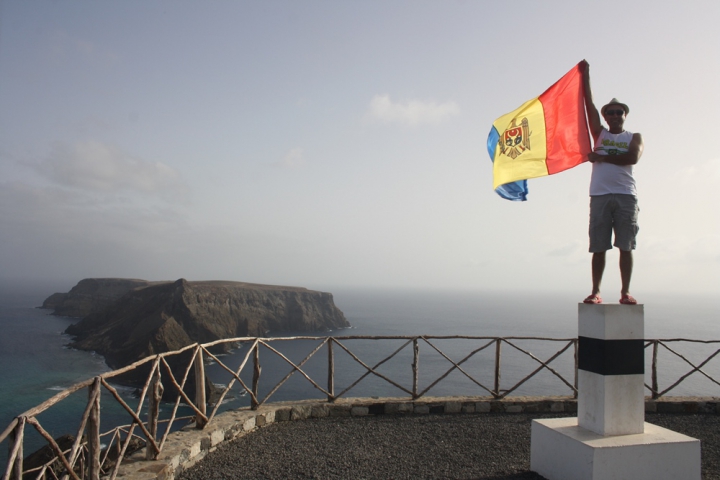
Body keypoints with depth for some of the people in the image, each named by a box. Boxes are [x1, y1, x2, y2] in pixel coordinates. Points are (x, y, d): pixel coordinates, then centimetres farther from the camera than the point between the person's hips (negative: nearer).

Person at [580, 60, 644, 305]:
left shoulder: (634, 137, 15)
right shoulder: (600, 134, 18)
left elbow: (633, 157, -7)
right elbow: (589, 104, 11)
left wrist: (601, 157, -6)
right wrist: (585, 75, 8)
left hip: (625, 196, -1)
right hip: (600, 196, 1)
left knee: (626, 246, -2)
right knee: (598, 247, -1)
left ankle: (625, 292, 2)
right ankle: (596, 292, 1)